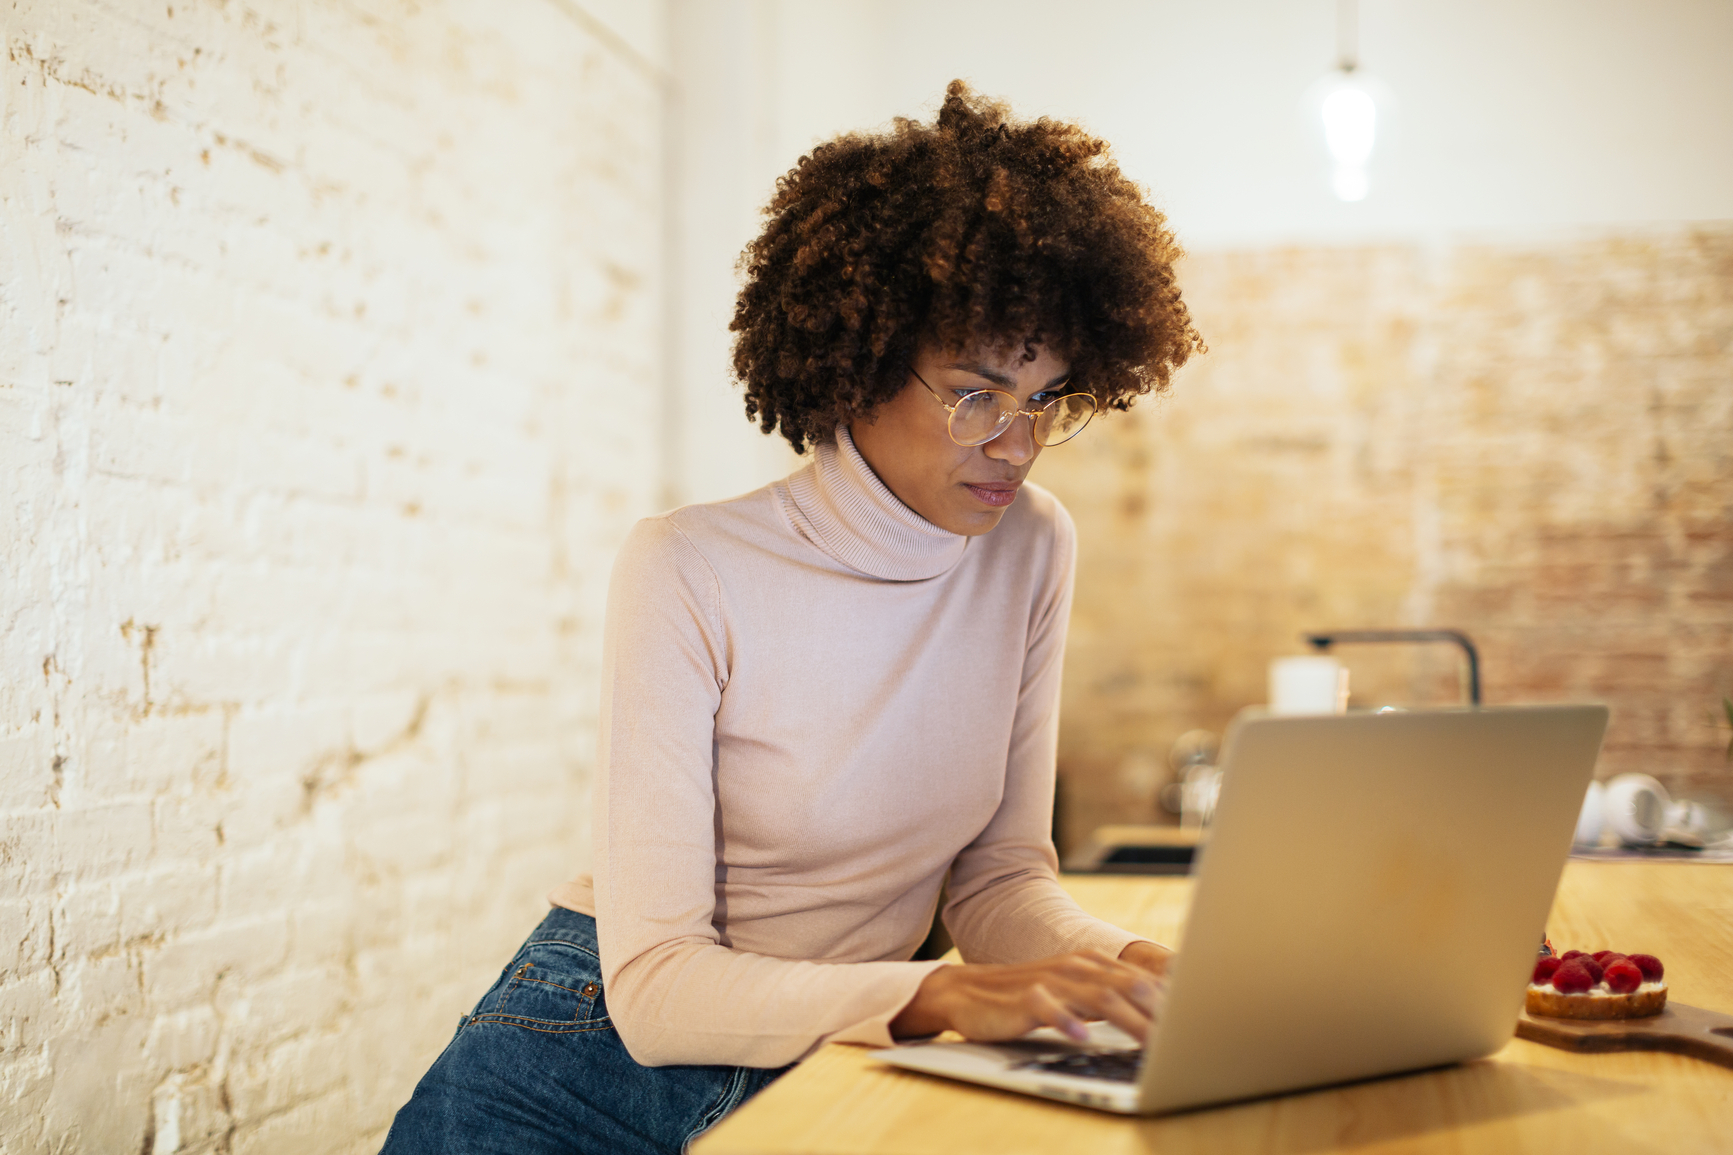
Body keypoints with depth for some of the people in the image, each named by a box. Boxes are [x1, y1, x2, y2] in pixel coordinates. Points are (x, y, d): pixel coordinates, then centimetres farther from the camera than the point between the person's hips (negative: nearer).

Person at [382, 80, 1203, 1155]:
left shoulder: (1030, 550, -2)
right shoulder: (689, 573, -17)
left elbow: (997, 876, 3)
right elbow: (653, 984, -21)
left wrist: (1130, 965, -17)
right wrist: (944, 994, -34)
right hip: (606, 1061, -2)